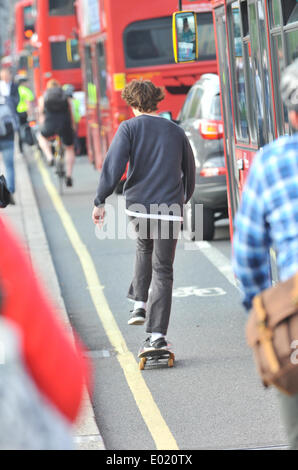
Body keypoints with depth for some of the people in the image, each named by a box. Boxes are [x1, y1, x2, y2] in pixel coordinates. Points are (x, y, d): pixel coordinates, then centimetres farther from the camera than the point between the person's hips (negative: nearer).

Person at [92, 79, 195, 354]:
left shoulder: (129, 128, 0)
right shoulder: (176, 131, 10)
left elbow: (114, 166, -11)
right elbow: (189, 171, 18)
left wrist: (101, 201, -8)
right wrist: (181, 202, 33)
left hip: (138, 205, 0)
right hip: (170, 207, 1)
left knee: (144, 247, 31)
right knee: (163, 270, 2)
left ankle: (140, 303, 21)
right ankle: (157, 334, -6)